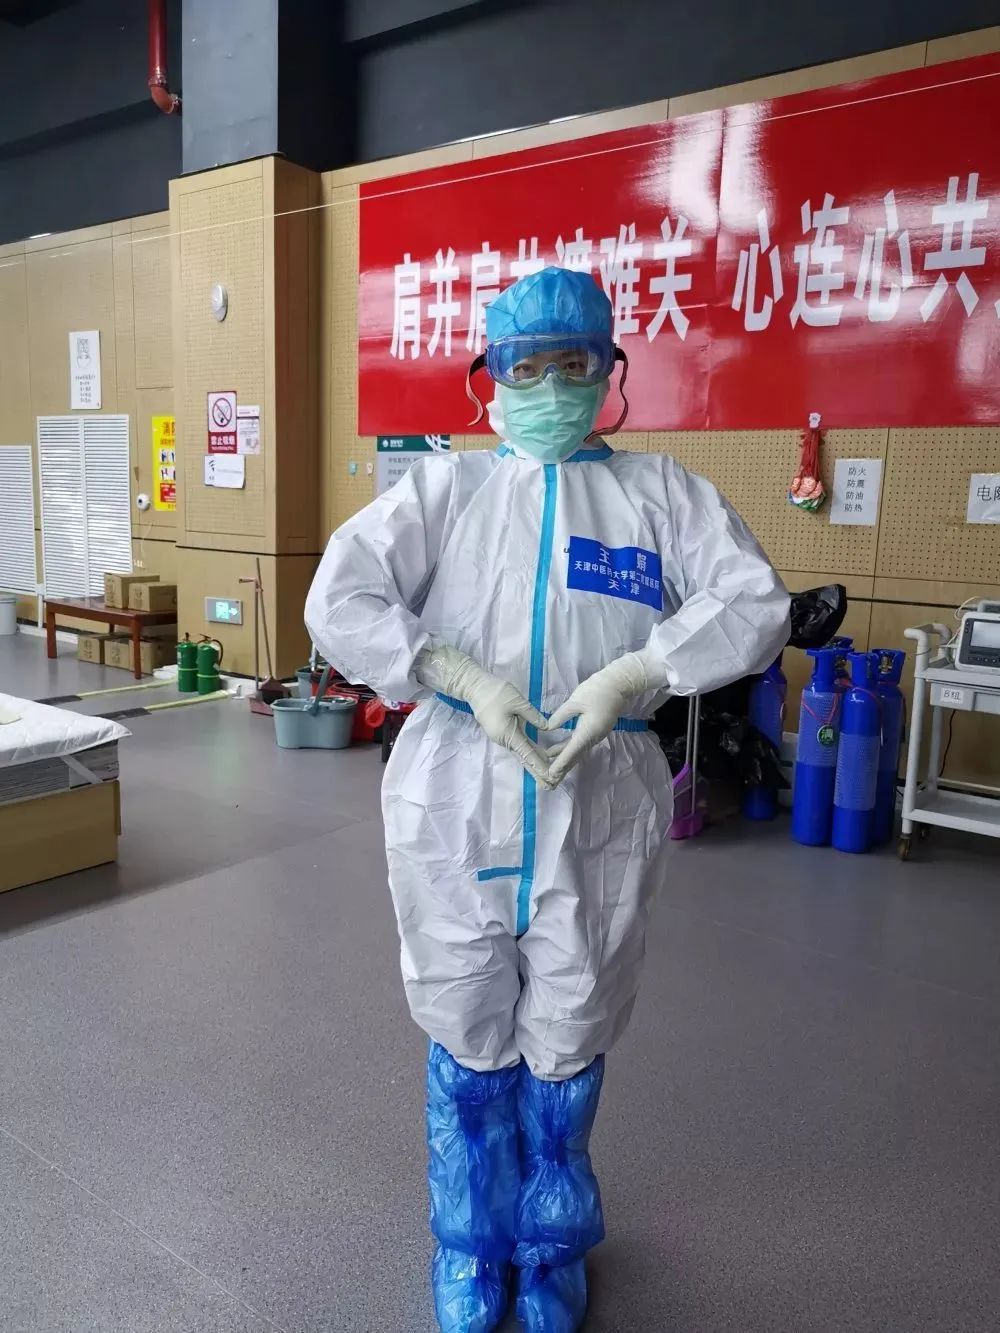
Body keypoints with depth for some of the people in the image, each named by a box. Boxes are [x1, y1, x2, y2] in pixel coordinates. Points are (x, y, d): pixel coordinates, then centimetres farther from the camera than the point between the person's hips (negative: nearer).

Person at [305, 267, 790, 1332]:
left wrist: (628, 676, -18)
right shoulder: (444, 487, 5)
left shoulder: (659, 492, 7)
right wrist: (466, 678, -18)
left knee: (566, 1051, 16)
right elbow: (338, 600, -6)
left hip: (600, 810, 0)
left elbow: (755, 604, -3)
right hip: (454, 803, 0)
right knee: (469, 1045, 15)